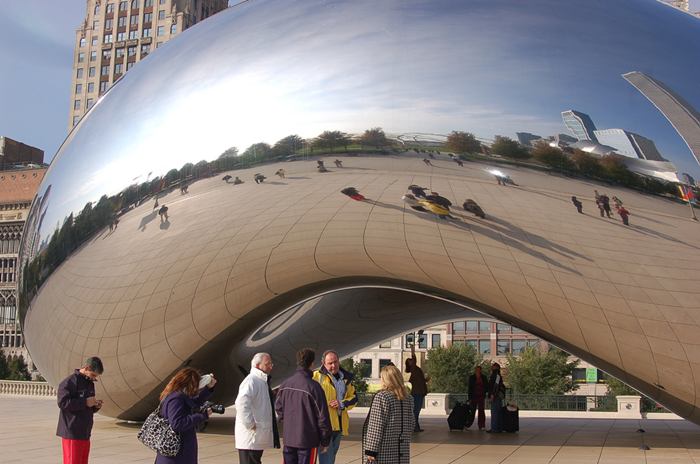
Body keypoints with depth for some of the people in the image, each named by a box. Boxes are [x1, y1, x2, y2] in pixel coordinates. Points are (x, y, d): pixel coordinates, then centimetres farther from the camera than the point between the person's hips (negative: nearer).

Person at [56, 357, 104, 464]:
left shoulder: (90, 383, 18)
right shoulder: (70, 381, -10)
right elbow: (62, 402, -21)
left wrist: (96, 406, 3)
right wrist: (85, 402, -21)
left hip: (85, 433, 8)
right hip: (72, 434, -8)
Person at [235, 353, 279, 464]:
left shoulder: (262, 381, 16)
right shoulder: (251, 381, -16)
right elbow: (241, 404, -30)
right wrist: (250, 424, -24)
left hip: (258, 436, 10)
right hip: (250, 438, -10)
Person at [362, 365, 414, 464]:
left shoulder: (381, 397, -12)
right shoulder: (406, 398, 8)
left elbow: (376, 426, -15)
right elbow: (412, 423, 13)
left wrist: (371, 450, -12)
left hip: (384, 451, -7)